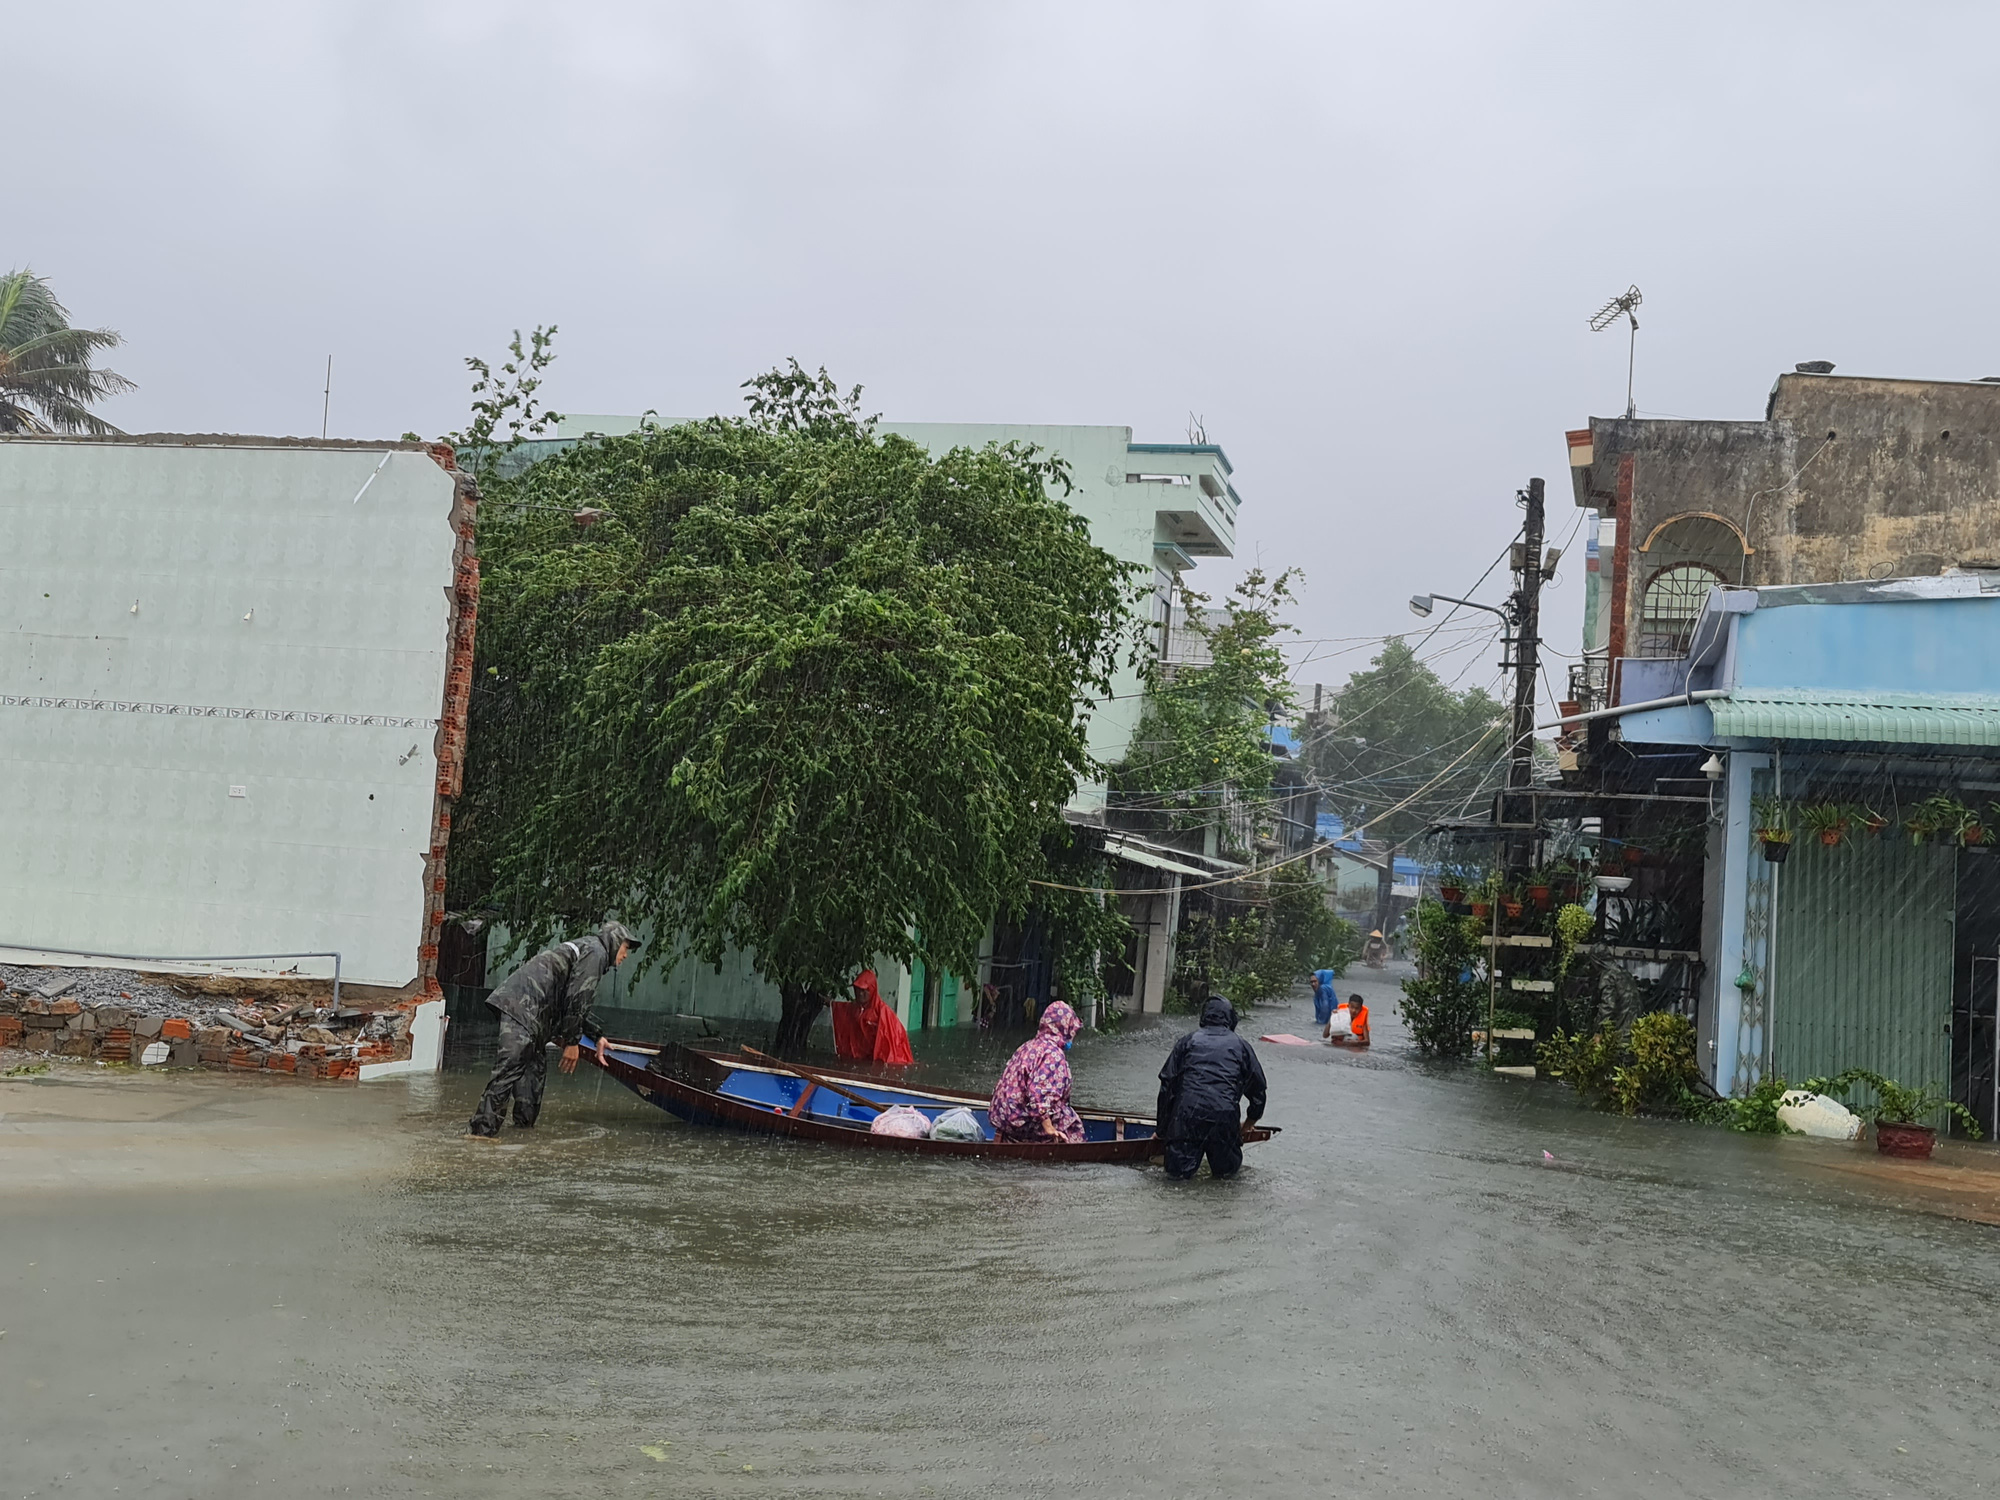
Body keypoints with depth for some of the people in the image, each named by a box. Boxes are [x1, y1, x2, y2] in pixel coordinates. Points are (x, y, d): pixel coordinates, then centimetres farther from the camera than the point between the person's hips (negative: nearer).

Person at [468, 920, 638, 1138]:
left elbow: (577, 1004, 40)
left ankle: (524, 1125, 18)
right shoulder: (595, 952, 0)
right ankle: (482, 1128, -22)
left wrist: (598, 1034, 45)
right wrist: (572, 1042, -6)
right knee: (511, 1065, -17)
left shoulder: (582, 948, 31)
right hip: (523, 1004, -11)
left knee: (535, 1066, 15)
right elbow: (576, 999, -9)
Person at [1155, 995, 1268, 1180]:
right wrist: (1247, 1126, 36)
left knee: (1177, 1170, 4)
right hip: (1224, 1115, 0)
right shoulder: (1241, 1046, 17)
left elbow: (1167, 1084, 14)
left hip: (1187, 1112, 0)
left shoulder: (1188, 1040, 17)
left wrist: (1163, 1130, 19)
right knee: (1227, 1169, 18)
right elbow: (1258, 1090, 21)